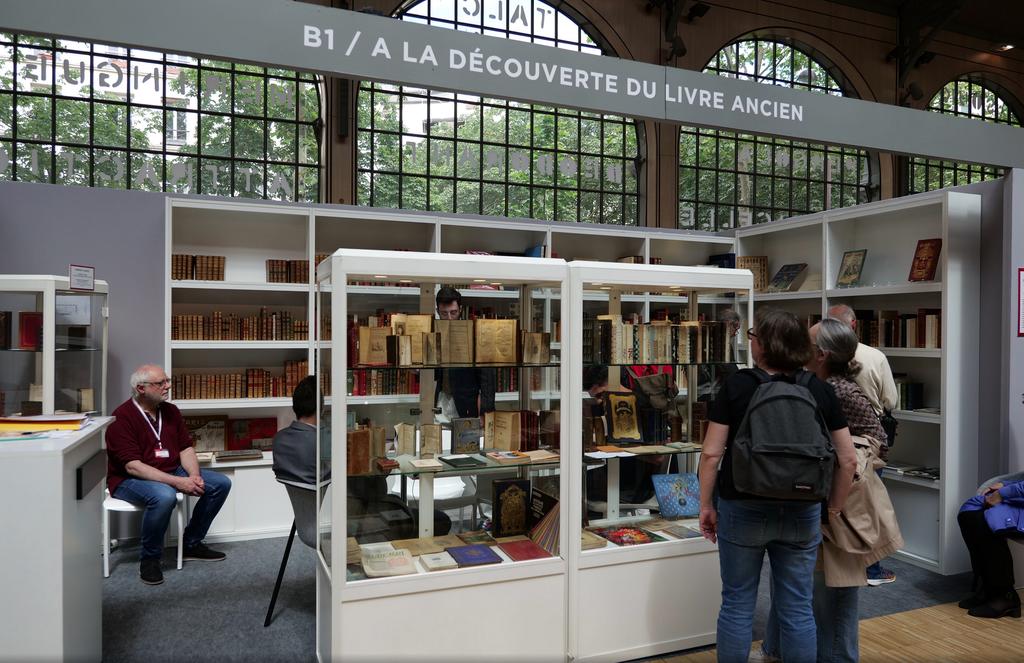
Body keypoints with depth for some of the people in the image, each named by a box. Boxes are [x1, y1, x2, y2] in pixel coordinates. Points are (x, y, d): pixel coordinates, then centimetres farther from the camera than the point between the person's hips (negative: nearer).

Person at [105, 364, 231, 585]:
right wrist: (177, 482, -31)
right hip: (129, 480, -8)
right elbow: (133, 467, -25)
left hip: (172, 472, 8)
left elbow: (185, 449, 6)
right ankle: (149, 558, -14)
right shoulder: (122, 418, -18)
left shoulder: (170, 411, 6)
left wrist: (194, 476, -15)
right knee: (164, 496, -39)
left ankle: (192, 544, 10)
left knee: (221, 483, -4)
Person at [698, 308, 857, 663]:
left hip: (744, 510, -2)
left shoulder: (737, 385, -9)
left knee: (737, 605, 12)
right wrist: (834, 508, 12)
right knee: (798, 608, 14)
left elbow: (712, 454, -10)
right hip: (802, 514, 3)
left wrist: (706, 506, 1)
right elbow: (847, 459, 0)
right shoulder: (820, 390, -1)